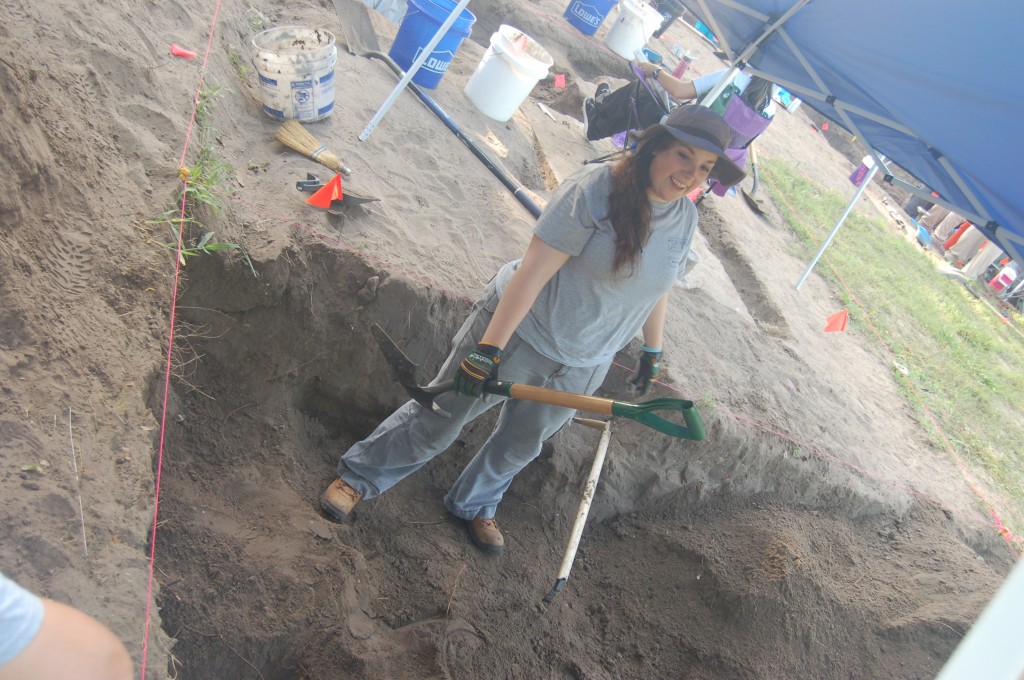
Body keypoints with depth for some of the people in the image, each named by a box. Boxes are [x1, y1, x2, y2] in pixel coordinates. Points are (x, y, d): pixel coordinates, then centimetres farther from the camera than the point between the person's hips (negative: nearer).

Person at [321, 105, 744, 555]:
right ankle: (358, 476, 33)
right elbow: (533, 269, -28)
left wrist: (652, 352, 20)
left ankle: (473, 506, 50)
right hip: (518, 334, -5)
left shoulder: (686, 220, -3)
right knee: (437, 422, 9)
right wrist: (489, 348, -30)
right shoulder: (595, 188, -23)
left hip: (579, 369, 6)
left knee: (519, 447, 23)